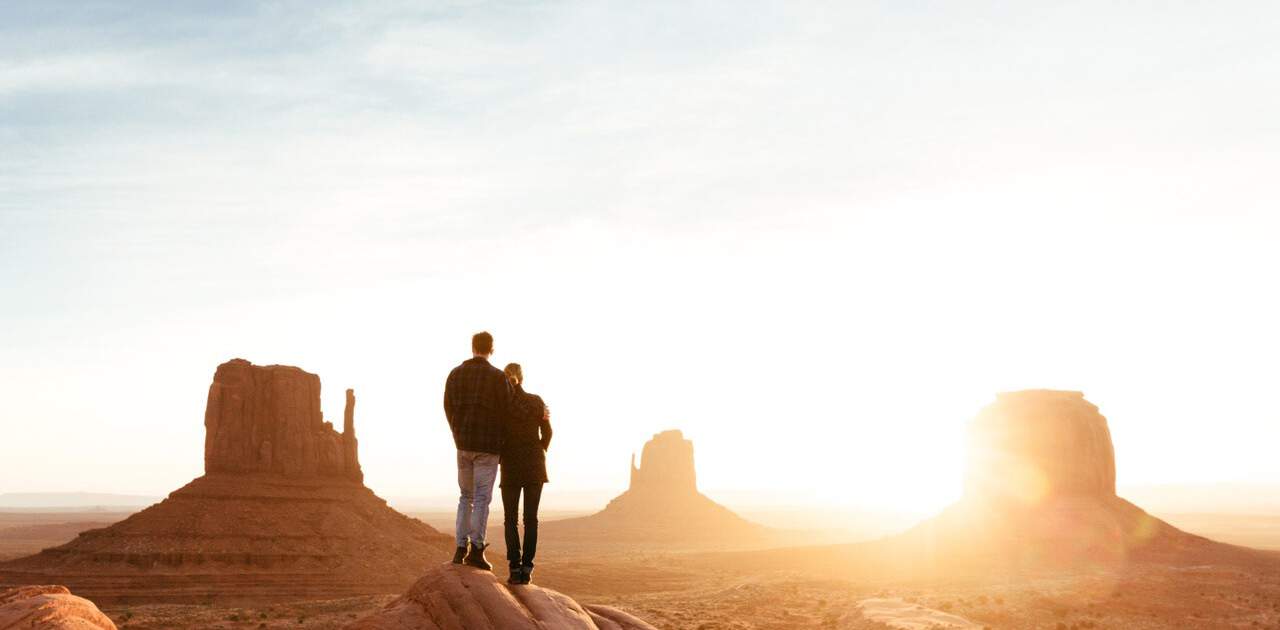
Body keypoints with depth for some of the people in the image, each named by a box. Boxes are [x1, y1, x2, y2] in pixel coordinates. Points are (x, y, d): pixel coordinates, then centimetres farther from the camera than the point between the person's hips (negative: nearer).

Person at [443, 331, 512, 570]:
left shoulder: (455, 374, 4)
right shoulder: (498, 377, -9)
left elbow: (448, 409, 6)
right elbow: (506, 412, -5)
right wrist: (501, 442, 11)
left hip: (463, 444, 4)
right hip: (488, 447, -4)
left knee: (466, 496, 15)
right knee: (482, 498, -2)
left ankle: (461, 548, 8)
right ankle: (476, 549, -8)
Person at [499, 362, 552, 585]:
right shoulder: (536, 402, -1)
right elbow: (547, 432, 2)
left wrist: (501, 456, 7)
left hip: (510, 467, -1)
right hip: (535, 466, 1)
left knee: (510, 519, 5)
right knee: (531, 519, 7)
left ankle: (515, 568, -5)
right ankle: (526, 568, 2)